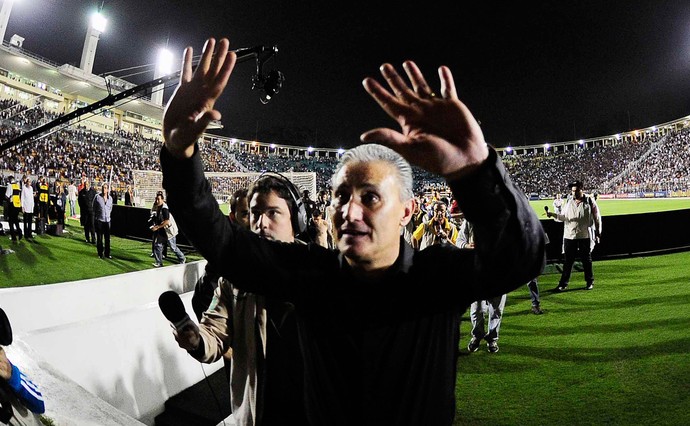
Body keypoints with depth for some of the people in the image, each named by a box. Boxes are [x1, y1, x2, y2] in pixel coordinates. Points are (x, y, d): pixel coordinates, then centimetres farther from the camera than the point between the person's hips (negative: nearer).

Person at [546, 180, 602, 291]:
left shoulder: (590, 201, 0)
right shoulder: (568, 201, 7)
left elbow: (597, 218, 4)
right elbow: (563, 216, 7)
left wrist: (598, 233, 3)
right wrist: (553, 214, -12)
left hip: (585, 236, -2)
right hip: (569, 236, 2)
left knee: (586, 260, 9)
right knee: (567, 261, 2)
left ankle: (590, 282, 24)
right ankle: (563, 284, 4)